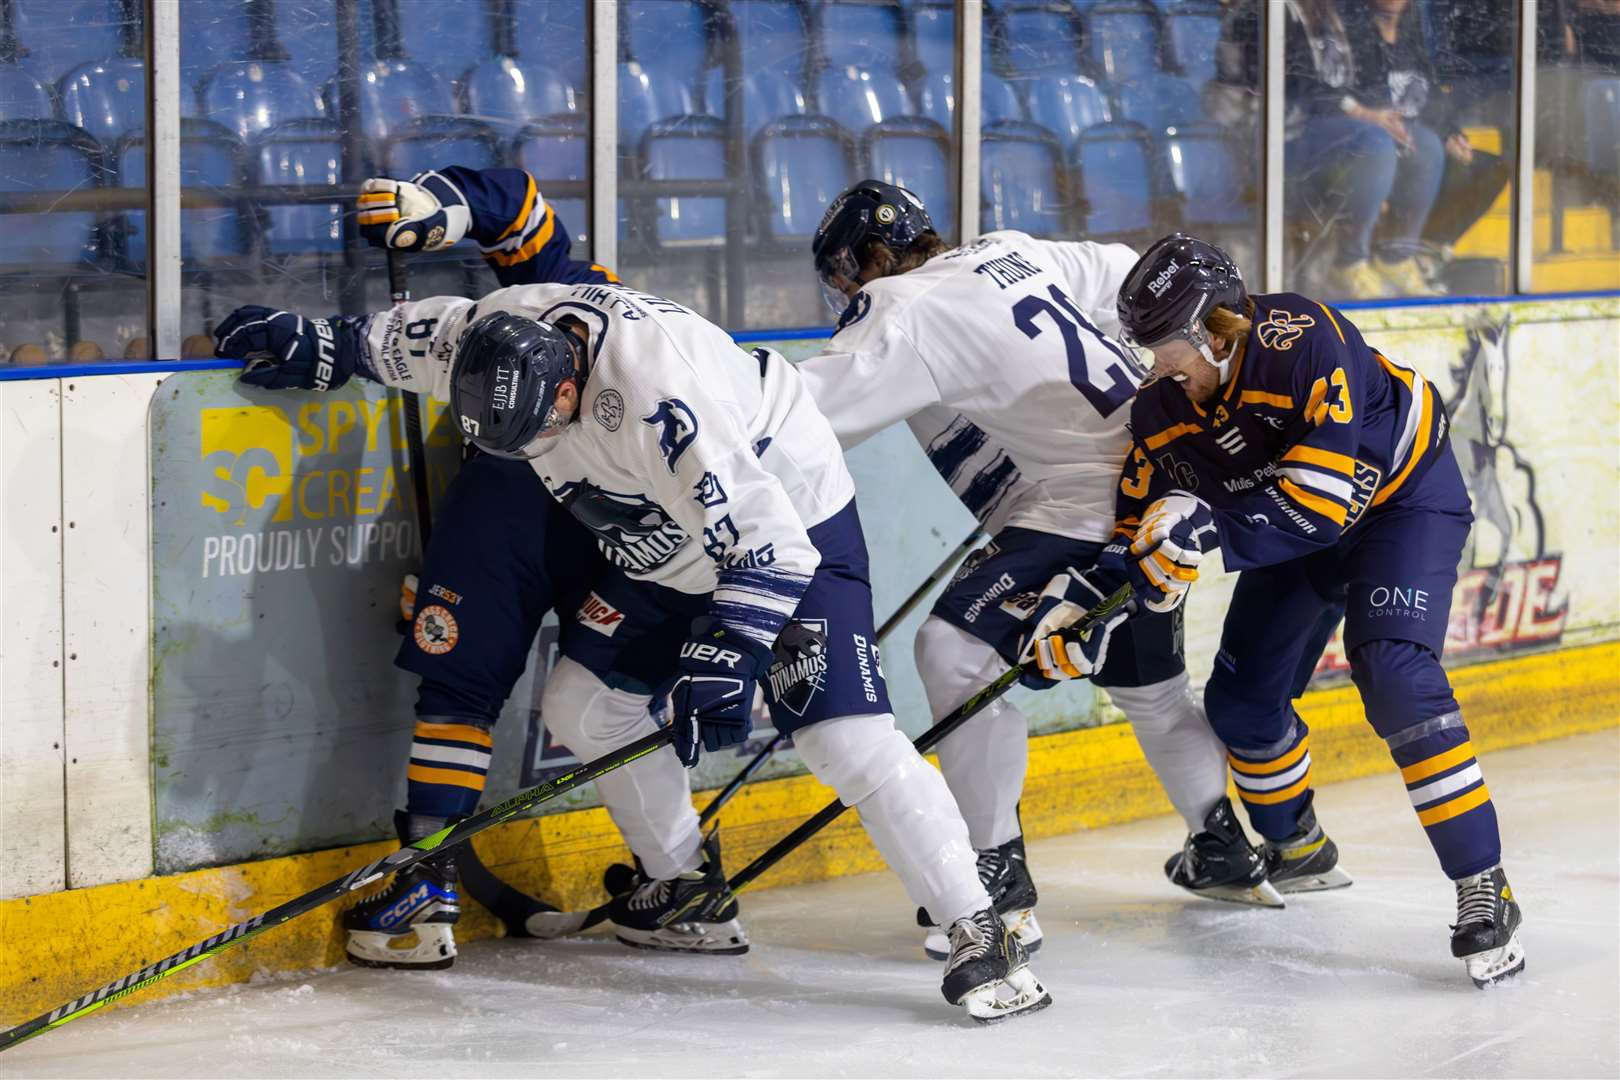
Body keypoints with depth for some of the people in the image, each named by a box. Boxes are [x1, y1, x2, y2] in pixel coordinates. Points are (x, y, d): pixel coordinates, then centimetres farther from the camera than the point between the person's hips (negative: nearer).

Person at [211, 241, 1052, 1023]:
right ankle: (688, 890, 23)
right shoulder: (505, 336, -16)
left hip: (791, 521, -8)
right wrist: (319, 345, 4)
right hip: (667, 554, 9)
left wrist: (723, 659, -40)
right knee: (585, 701, 5)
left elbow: (767, 540, -37)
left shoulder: (659, 398, -39)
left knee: (847, 741, -20)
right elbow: (413, 335, 8)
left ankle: (979, 937, -15)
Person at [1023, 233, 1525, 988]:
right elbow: (1143, 529, -4)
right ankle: (1293, 844, 36)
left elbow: (1330, 491, -40)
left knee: (1396, 681, -25)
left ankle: (1483, 889, -21)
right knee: (1241, 697, 6)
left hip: (1402, 494, -7)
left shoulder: (1304, 345, -36)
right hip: (1289, 519, 7)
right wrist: (1085, 597, -20)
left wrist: (1213, 529, -45)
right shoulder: (1162, 410, -13)